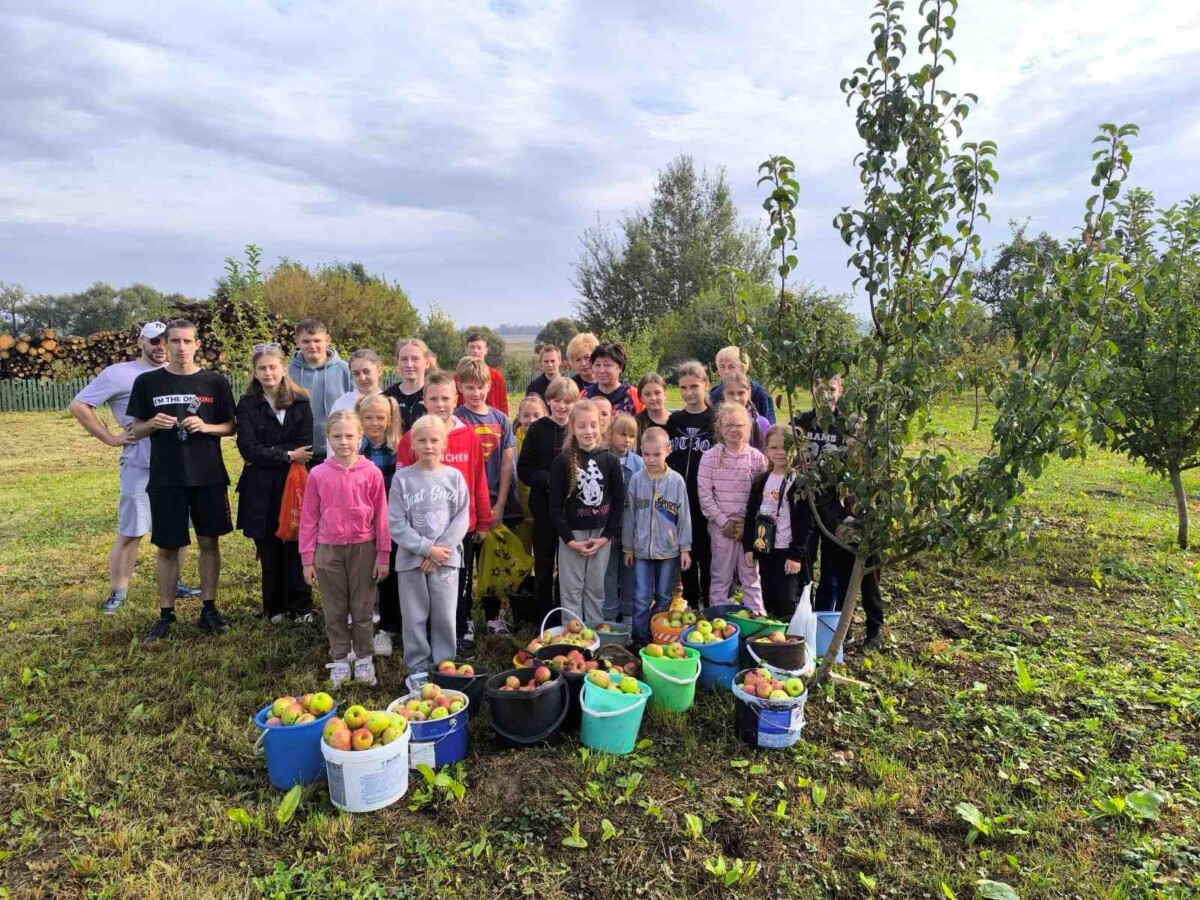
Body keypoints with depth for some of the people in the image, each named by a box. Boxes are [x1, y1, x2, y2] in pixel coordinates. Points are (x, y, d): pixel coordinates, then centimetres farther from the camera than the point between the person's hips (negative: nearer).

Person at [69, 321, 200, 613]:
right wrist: (109, 437, -8)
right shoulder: (119, 373, -3)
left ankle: (173, 583, 26)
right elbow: (78, 405, -4)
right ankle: (117, 592, 16)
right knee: (130, 532, 2)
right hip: (141, 468, -4)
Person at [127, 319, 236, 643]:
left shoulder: (214, 382, 2)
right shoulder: (147, 382, 2)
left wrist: (206, 426, -13)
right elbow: (135, 429, 8)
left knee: (209, 542, 7)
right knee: (167, 547, 6)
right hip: (165, 478, 0)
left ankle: (208, 609, 19)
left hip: (209, 476, 0)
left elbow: (230, 427, 6)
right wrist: (153, 424, -13)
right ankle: (165, 614, 19)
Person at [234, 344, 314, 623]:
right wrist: (287, 456, -15)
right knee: (269, 551, 7)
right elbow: (247, 447, -7)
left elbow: (305, 446, -4)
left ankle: (301, 606, 13)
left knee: (296, 548, 0)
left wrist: (269, 454, -13)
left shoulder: (300, 403, 4)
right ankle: (274, 608, 21)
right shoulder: (247, 405, 4)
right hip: (261, 489, 1)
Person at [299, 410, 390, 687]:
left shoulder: (372, 473, -7)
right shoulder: (318, 474, -3)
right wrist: (307, 558, 1)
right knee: (334, 611, 13)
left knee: (362, 609, 11)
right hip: (328, 550, 1)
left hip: (363, 548, -1)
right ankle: (339, 661, 27)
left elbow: (381, 516, -3)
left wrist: (383, 555, -2)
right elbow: (309, 518, 2)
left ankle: (364, 659, 26)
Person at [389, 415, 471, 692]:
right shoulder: (402, 478, -3)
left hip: (446, 558, 1)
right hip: (411, 559, 0)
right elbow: (396, 524, -6)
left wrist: (440, 549, -11)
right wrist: (427, 548, -13)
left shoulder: (454, 476, 0)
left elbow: (462, 518, -2)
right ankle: (418, 669, 22)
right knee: (415, 618, 7)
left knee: (445, 617, 7)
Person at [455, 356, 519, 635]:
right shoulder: (455, 420, -3)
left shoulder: (500, 419, 5)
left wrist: (500, 504, -3)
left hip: (496, 500, 3)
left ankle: (493, 615, 25)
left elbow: (507, 463, 3)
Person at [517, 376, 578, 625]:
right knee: (543, 564, 10)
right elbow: (523, 470, -2)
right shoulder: (537, 429, -2)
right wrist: (548, 480, -17)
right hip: (544, 507, 0)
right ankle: (544, 618, 23)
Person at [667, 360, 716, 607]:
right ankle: (691, 606, 25)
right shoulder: (673, 421, 8)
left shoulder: (717, 420, -3)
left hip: (707, 500, -3)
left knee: (706, 554, 4)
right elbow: (666, 460, 11)